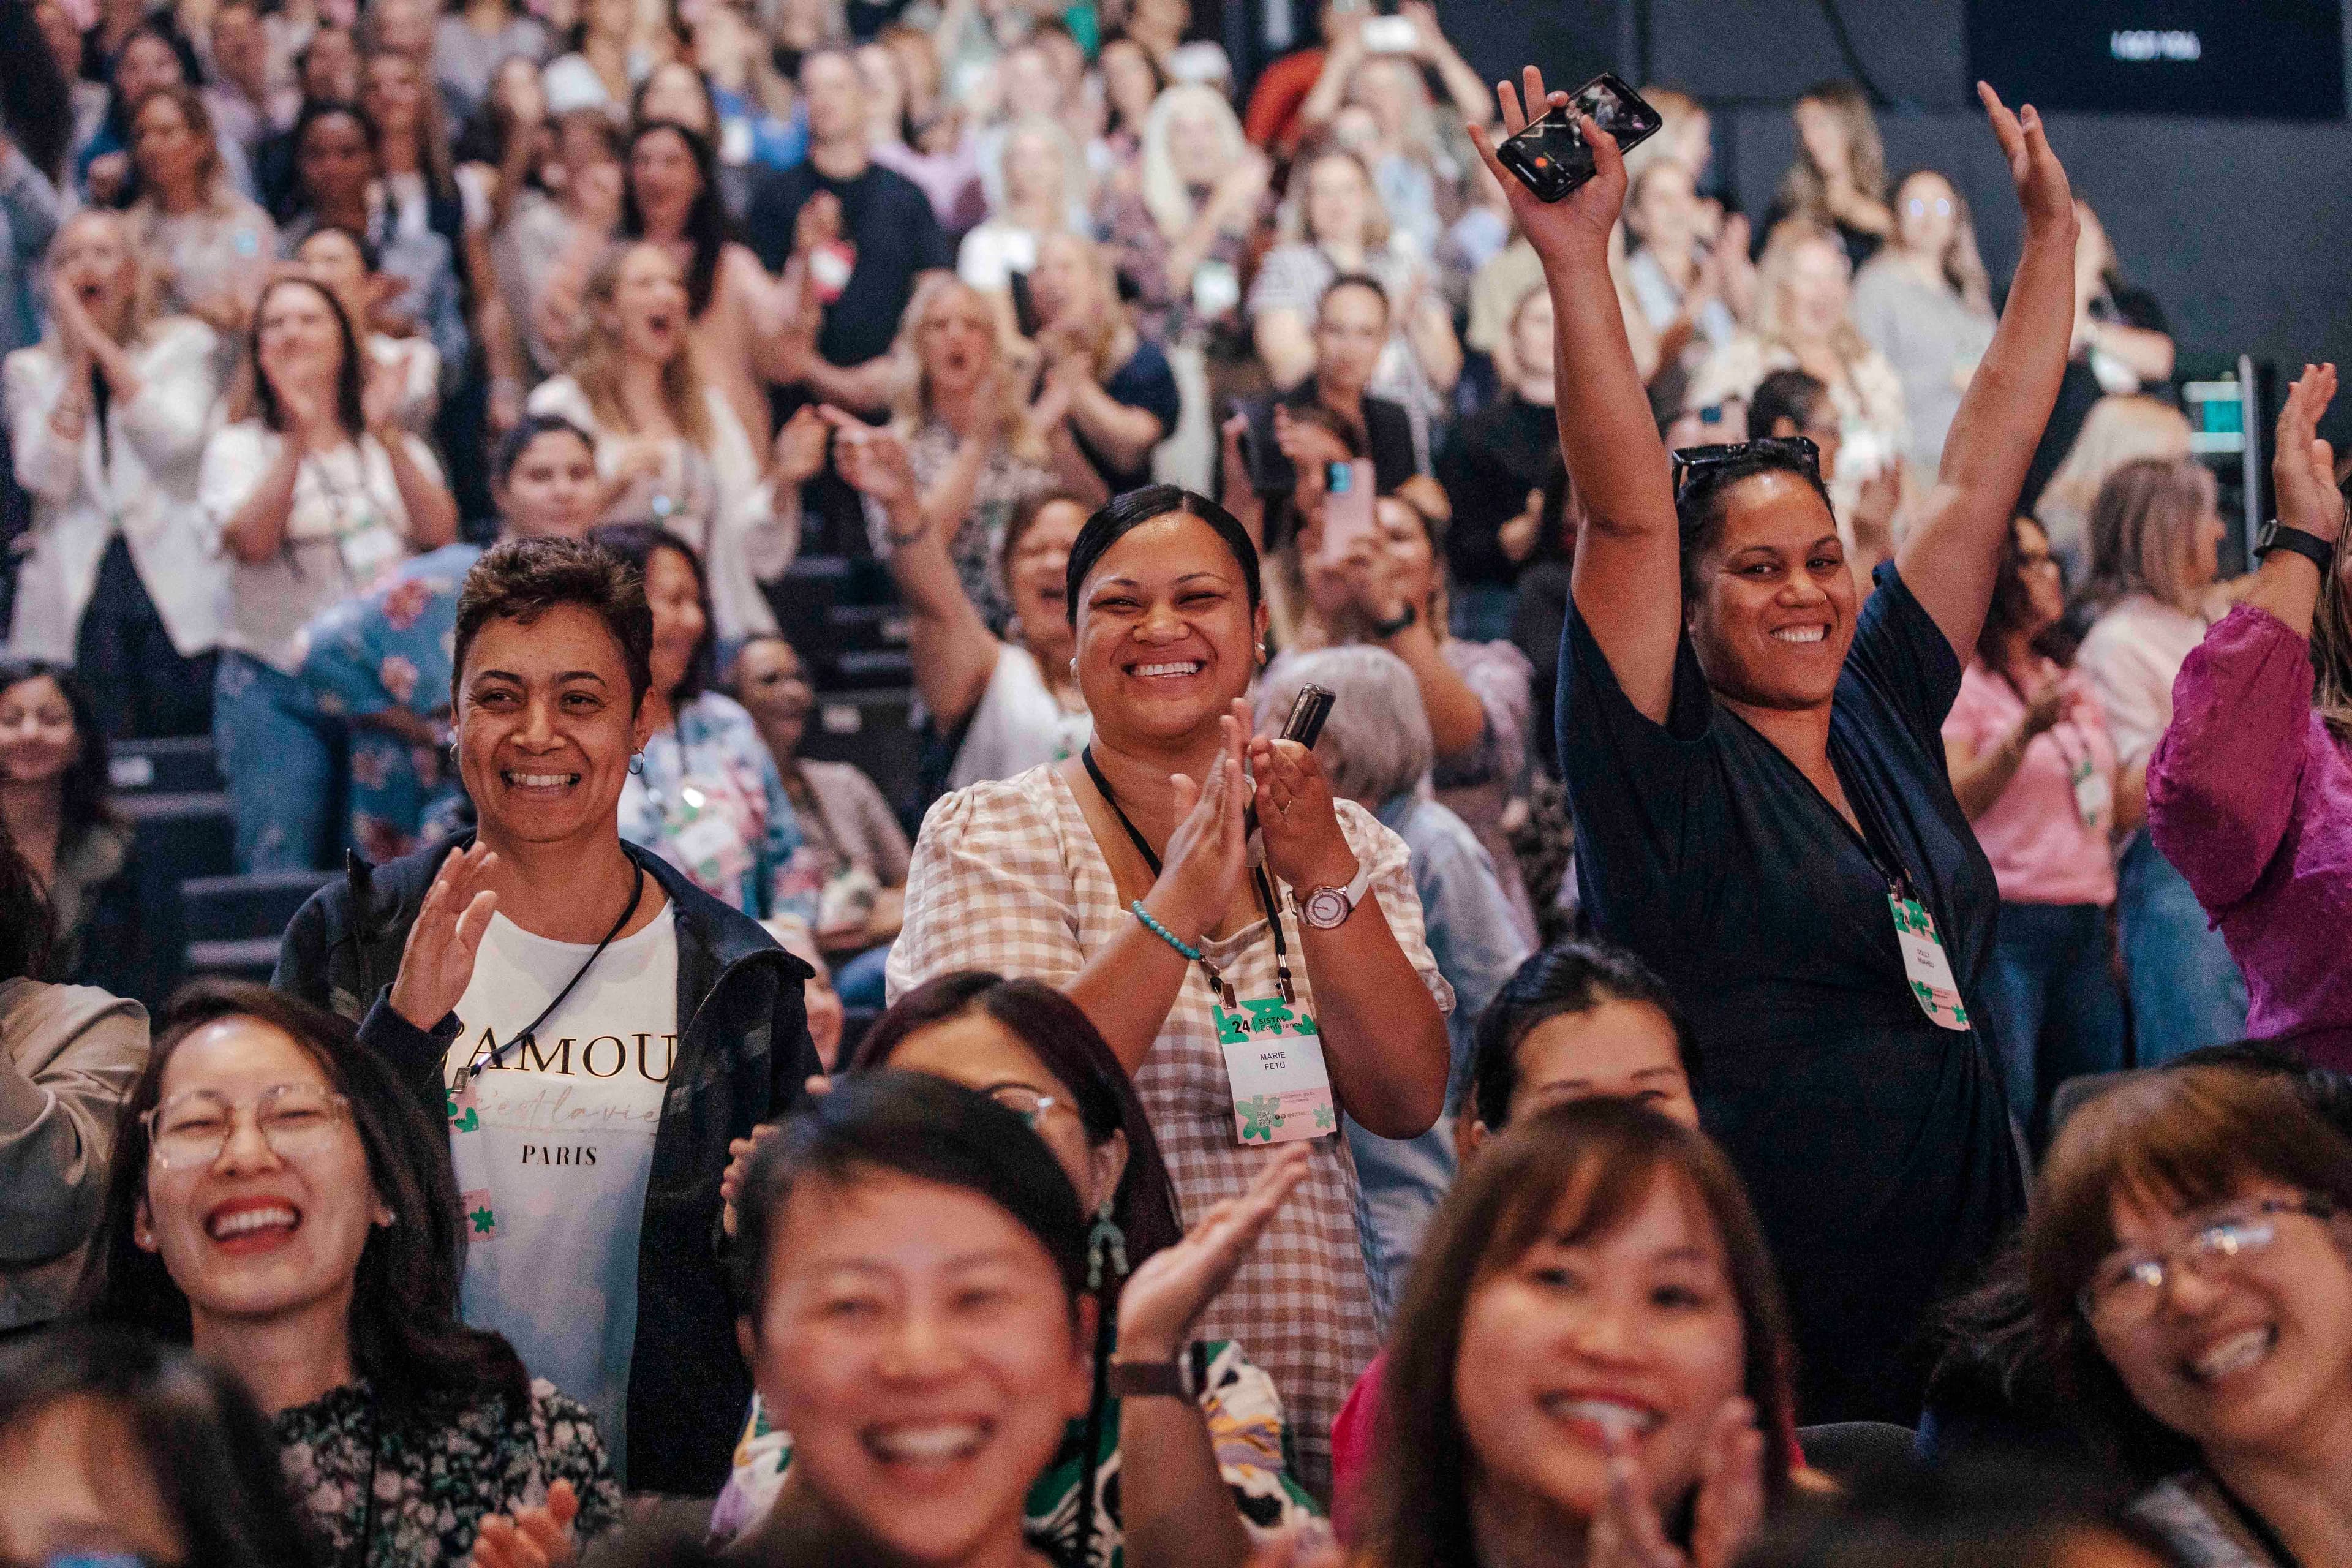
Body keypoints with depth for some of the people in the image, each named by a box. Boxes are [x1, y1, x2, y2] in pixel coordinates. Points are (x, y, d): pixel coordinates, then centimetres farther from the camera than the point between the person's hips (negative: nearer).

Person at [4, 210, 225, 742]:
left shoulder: (182, 344, 9)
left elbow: (176, 440, -10)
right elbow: (46, 477, -4)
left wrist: (101, 344, -6)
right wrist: (78, 362, -2)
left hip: (173, 581, -1)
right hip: (74, 592, 1)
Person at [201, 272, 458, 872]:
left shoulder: (394, 447, 14)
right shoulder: (237, 448, 8)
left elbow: (439, 532, -4)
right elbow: (252, 541, -12)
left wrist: (389, 437, -14)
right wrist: (299, 440, -18)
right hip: (276, 690, -2)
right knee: (277, 874, -8)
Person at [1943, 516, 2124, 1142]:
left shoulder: (2070, 684, 19)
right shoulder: (1959, 681, -4)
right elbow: (1948, 807, -16)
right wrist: (2025, 733, -26)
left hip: (2084, 925, 7)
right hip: (2004, 923, -7)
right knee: (2002, 1123, -11)